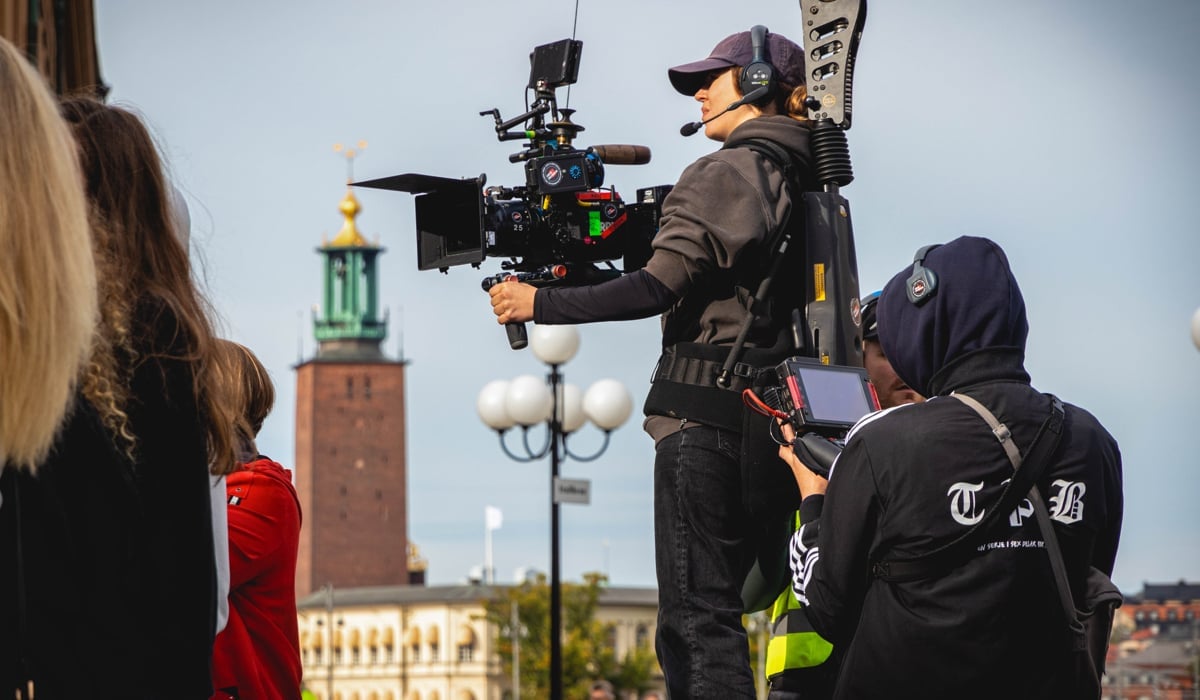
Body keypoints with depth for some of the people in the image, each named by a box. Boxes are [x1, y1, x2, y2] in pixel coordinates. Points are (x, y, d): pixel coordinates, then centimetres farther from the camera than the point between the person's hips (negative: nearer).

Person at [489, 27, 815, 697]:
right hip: (764, 413, 9)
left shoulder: (726, 172, -10)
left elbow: (660, 287, -17)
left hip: (705, 415, -9)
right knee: (717, 609, 13)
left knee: (698, 617, -8)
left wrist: (541, 303, -10)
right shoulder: (798, 176, 16)